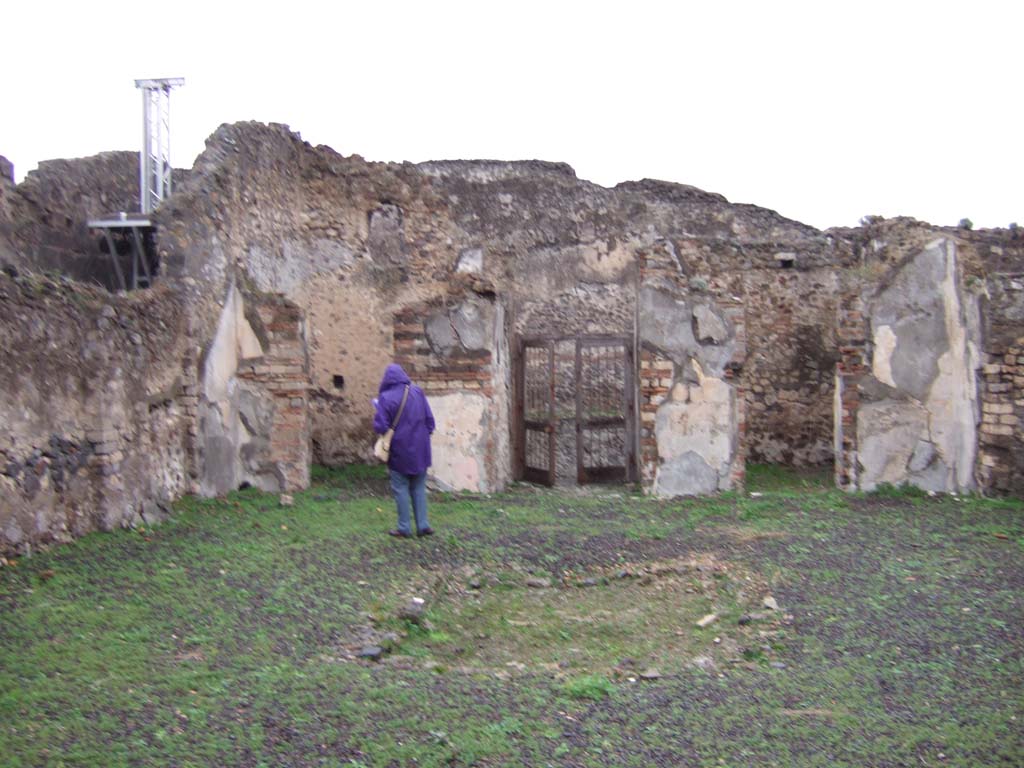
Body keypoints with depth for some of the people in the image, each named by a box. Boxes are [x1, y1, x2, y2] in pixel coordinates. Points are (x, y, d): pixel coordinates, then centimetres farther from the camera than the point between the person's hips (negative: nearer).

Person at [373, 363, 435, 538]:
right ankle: (423, 525, 12)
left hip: (399, 450, -4)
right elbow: (430, 419, 1)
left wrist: (377, 408, 2)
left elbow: (380, 427, -15)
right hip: (420, 449, 4)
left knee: (400, 489, 6)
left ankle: (404, 528, 8)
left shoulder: (386, 398, -13)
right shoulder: (417, 392, -1)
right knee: (419, 488, 13)